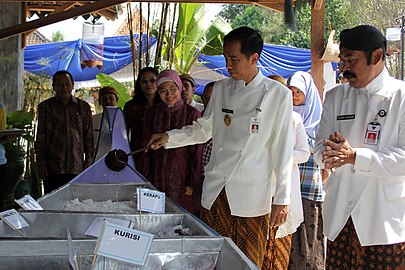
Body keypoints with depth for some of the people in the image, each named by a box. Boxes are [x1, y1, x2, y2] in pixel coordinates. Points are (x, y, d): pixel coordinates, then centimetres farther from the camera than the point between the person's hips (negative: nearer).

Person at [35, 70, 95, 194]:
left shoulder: (83, 107, 10)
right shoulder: (45, 107, 8)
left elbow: (89, 138, 11)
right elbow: (40, 138, 6)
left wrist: (89, 162, 4)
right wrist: (41, 163, 0)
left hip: (77, 167, 1)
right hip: (53, 168, -1)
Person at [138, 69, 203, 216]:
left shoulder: (192, 113, -4)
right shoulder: (152, 112, 7)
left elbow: (196, 151, -4)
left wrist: (192, 183, -6)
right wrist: (145, 178, 7)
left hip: (181, 176, -3)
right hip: (157, 175, 3)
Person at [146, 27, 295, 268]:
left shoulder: (278, 94, -5)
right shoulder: (221, 89, 9)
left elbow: (283, 149, -4)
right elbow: (204, 129, 21)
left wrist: (282, 199, -6)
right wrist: (169, 137, 7)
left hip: (252, 196, -4)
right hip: (215, 191, 4)